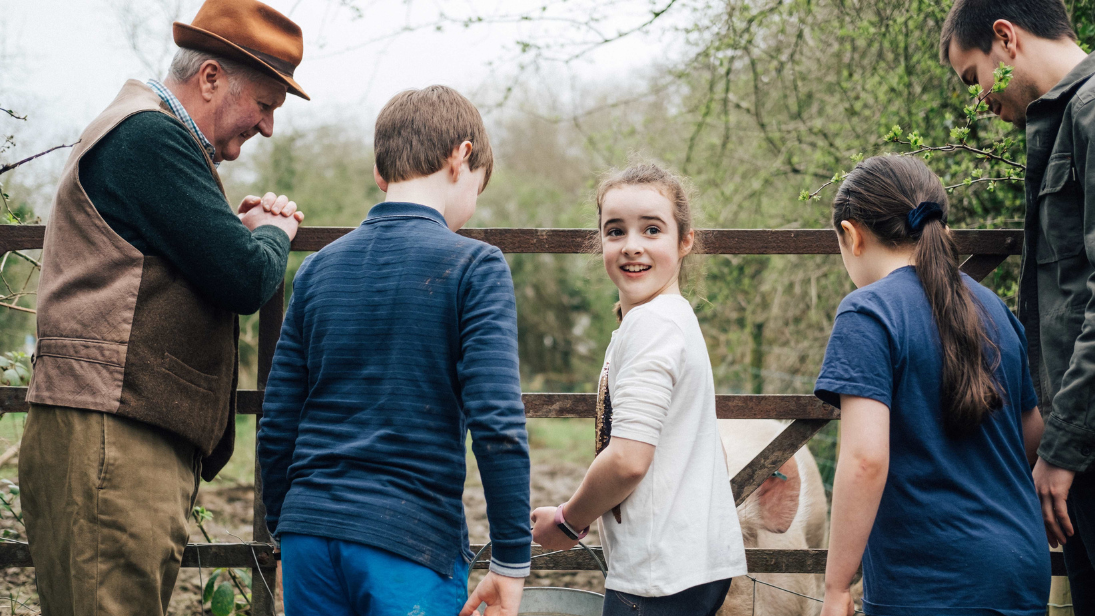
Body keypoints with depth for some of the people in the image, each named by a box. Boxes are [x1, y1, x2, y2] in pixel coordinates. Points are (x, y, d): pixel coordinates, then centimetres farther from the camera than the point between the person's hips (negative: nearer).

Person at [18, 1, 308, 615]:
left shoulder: (153, 136, 26)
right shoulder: (149, 135, -10)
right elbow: (245, 280, -15)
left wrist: (241, 226, 16)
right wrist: (273, 232, 6)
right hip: (108, 437, -11)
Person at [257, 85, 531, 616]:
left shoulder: (318, 268, 10)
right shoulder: (472, 267, -5)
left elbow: (276, 426, 10)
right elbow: (496, 425, -14)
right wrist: (511, 561, -8)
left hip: (309, 533, 5)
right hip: (412, 543, -5)